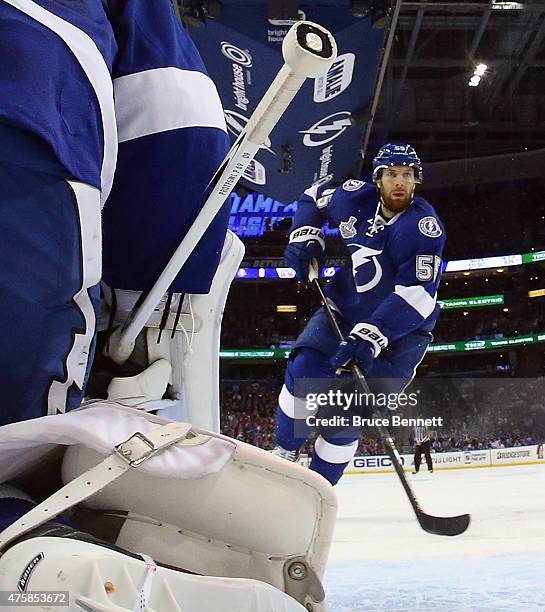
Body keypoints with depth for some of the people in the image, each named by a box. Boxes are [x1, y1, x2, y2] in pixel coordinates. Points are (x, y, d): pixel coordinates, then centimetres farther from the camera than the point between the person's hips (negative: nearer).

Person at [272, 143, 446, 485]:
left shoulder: (424, 226, -22)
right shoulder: (356, 198, -8)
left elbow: (416, 294, -32)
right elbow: (316, 198, 15)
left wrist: (371, 336, -41)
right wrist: (305, 237, -2)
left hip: (402, 329, -4)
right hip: (346, 307, 4)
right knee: (306, 370, -19)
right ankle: (283, 455, 2)